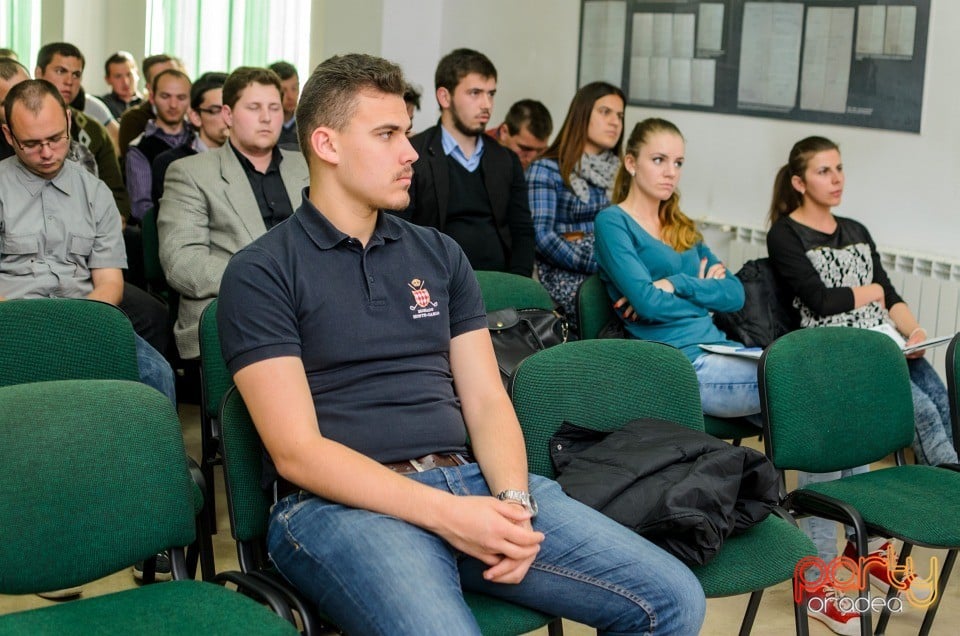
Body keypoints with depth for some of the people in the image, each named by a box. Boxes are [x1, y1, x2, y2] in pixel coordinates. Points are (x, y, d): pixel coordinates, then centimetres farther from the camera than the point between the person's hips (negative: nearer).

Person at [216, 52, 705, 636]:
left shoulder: (440, 254, 16)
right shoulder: (261, 273, -1)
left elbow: (487, 401, 12)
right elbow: (296, 451, -9)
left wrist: (513, 500, -9)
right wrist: (446, 515, -18)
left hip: (469, 481, 5)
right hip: (342, 503, -5)